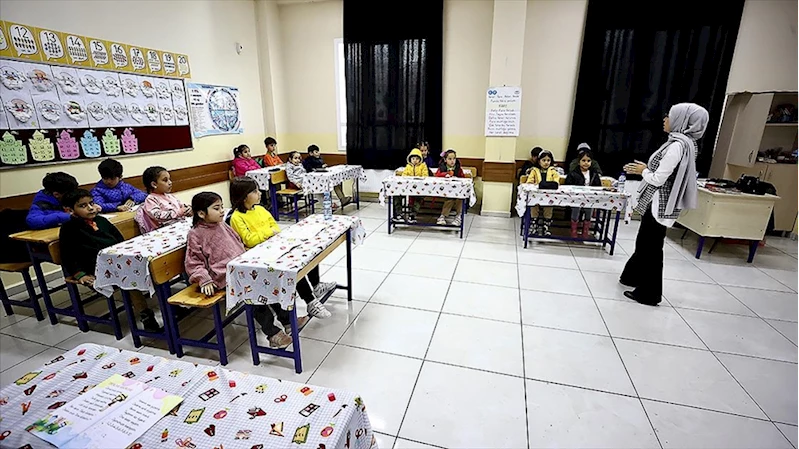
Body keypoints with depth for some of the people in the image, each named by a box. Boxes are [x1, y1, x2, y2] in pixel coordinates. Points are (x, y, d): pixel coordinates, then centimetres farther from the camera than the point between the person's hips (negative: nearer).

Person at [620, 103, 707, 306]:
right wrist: (647, 169, 9)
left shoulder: (677, 145, -21)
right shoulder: (684, 142, 11)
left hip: (659, 205, -10)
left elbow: (658, 179, -21)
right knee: (643, 243, 21)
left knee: (651, 248, 1)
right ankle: (635, 277, 37)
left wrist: (643, 171, -4)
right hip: (659, 203, 10)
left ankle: (649, 293, 13)